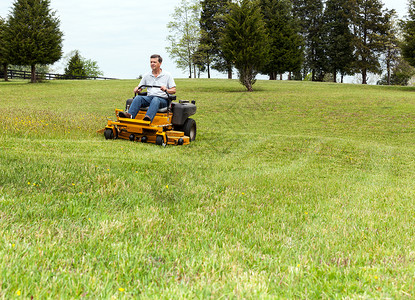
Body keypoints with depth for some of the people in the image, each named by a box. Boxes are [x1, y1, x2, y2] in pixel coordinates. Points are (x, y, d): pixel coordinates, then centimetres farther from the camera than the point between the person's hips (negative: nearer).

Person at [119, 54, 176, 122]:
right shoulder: (146, 76, 18)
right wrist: (137, 89, -6)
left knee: (155, 100, -38)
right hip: (149, 97, 4)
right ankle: (130, 115, -49)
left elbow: (174, 90, 3)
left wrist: (166, 90, -19)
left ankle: (149, 118, -63)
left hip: (162, 99, -4)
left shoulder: (167, 75, 8)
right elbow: (139, 88, 19)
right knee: (138, 98, -27)